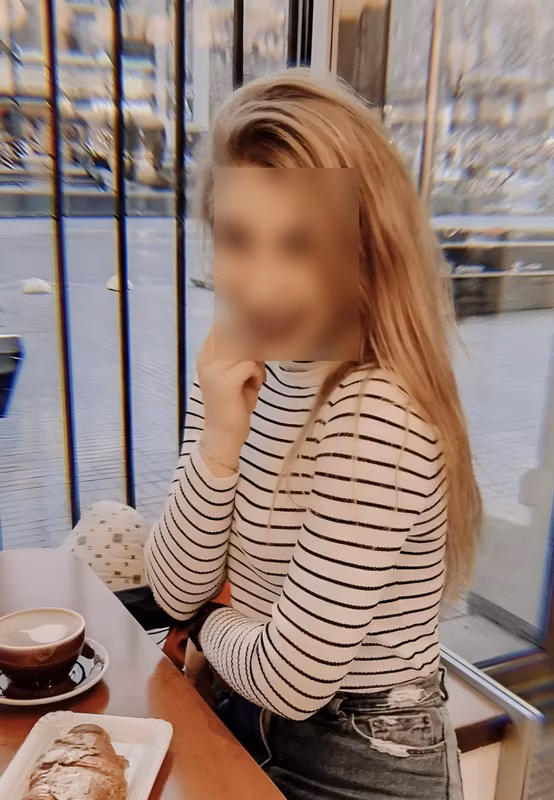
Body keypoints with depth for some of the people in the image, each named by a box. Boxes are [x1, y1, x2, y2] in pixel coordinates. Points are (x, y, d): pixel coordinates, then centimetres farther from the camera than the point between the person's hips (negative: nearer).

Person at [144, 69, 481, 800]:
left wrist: (211, 624, -6)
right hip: (251, 724, 6)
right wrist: (219, 440, -20)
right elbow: (174, 592, -6)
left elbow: (294, 680, -26)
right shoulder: (241, 372, -6)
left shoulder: (377, 415, -29)